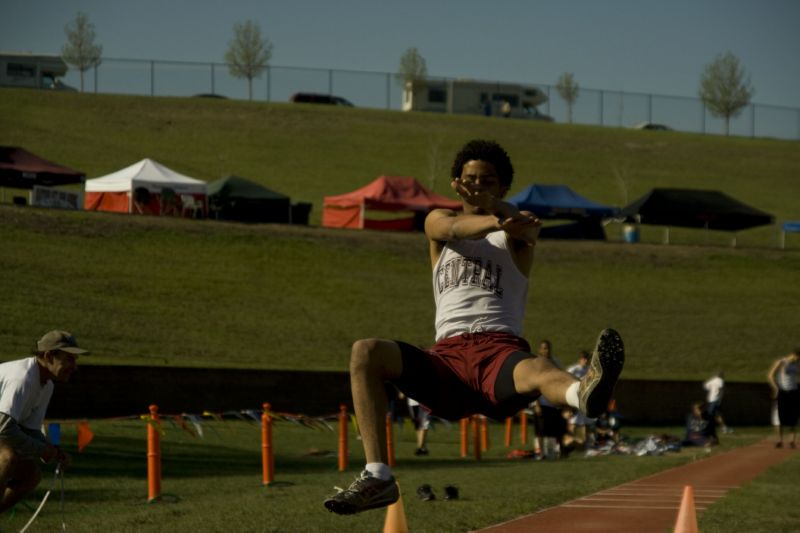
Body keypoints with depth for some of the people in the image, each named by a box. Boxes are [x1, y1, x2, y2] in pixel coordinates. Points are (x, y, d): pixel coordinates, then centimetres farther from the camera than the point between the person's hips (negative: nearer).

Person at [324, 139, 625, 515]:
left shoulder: (516, 230, 20)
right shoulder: (438, 221, 22)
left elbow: (523, 232, -8)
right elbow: (455, 228, -6)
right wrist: (494, 220, -27)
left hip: (500, 348, -3)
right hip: (447, 356, 3)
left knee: (535, 370, -39)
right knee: (365, 353, -23)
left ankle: (586, 393, -78)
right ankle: (377, 476, -31)